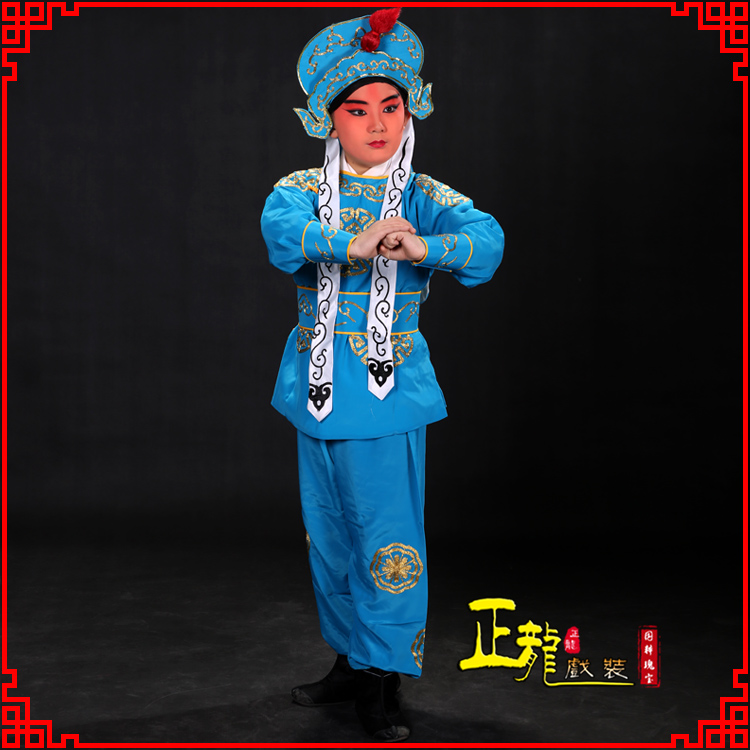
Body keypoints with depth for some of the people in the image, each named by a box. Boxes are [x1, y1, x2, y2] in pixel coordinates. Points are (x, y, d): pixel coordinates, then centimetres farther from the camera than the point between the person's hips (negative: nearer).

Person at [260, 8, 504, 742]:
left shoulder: (424, 197, 1)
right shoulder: (301, 189, 4)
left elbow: (487, 241, -17)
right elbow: (280, 231, -19)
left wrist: (424, 247, -36)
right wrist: (355, 244, -36)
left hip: (390, 387, -3)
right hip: (319, 385, 3)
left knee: (388, 538, -3)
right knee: (328, 534, 14)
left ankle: (383, 682, 10)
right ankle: (350, 660, 31)